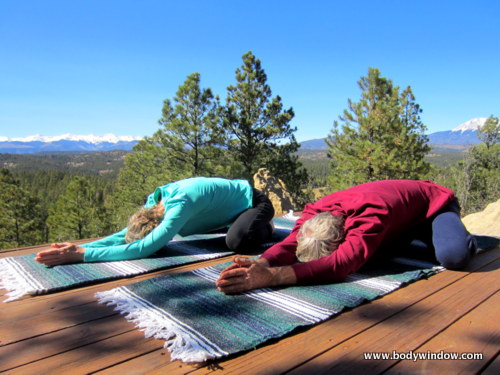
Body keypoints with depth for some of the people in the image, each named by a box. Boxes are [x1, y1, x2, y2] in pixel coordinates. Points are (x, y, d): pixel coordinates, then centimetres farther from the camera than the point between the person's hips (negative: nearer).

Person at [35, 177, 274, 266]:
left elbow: (143, 249, -45)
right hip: (233, 202, 8)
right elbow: (124, 234, -11)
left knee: (236, 241, -36)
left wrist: (82, 254, -43)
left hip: (254, 202, -8)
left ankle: (264, 229, 1)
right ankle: (254, 225, 30)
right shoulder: (155, 201, -14)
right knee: (185, 227, 20)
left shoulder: (179, 205, -40)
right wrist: (77, 248, -24)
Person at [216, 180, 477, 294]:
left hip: (433, 203, -6)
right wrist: (261, 263, -59)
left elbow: (342, 263, -58)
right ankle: (412, 237, 28)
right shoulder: (316, 211, -26)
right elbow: (291, 243, -36)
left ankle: (462, 238, 8)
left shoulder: (372, 214, -46)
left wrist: (271, 276, -68)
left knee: (454, 255, -31)